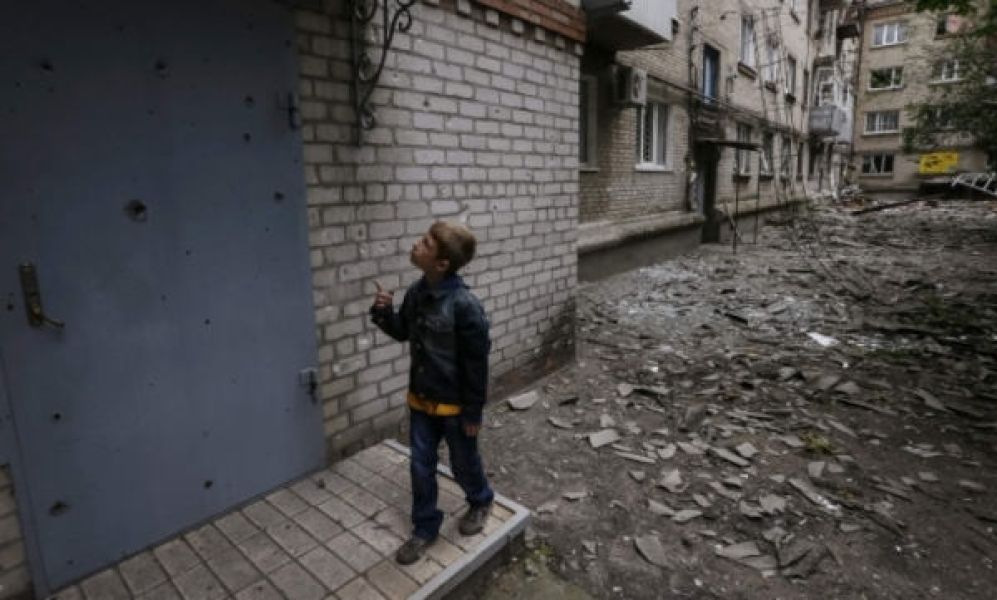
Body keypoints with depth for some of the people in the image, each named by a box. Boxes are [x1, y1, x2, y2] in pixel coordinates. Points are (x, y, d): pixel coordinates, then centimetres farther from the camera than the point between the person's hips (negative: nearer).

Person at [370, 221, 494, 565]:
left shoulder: (465, 306, -26)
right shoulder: (416, 293, -5)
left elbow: (477, 363, -19)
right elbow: (402, 332, 12)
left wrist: (473, 412, -13)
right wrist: (383, 313, -9)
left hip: (455, 404, -6)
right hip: (420, 399, 6)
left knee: (464, 464, 17)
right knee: (421, 467, 15)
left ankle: (481, 502, 48)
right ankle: (425, 528, 36)